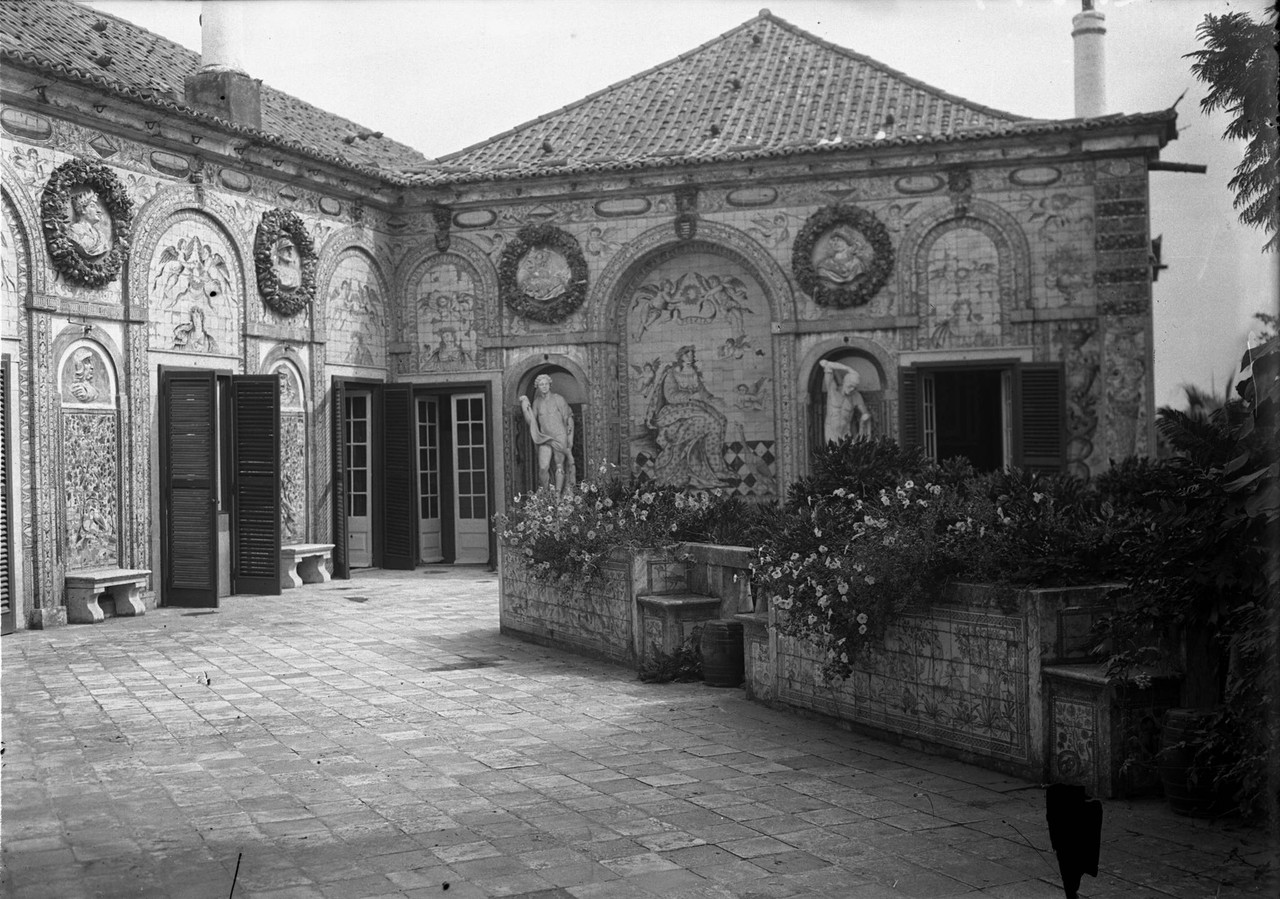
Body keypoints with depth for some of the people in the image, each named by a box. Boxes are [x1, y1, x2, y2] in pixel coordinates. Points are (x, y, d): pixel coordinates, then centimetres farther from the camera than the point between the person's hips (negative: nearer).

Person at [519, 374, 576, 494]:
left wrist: (570, 438, -1)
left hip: (560, 437, -2)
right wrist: (526, 408, -2)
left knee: (560, 467, 0)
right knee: (543, 467, -9)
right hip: (544, 439, 2)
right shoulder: (536, 402, 7)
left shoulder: (558, 399, -2)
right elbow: (531, 421, 9)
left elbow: (568, 418, 2)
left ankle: (558, 492, 7)